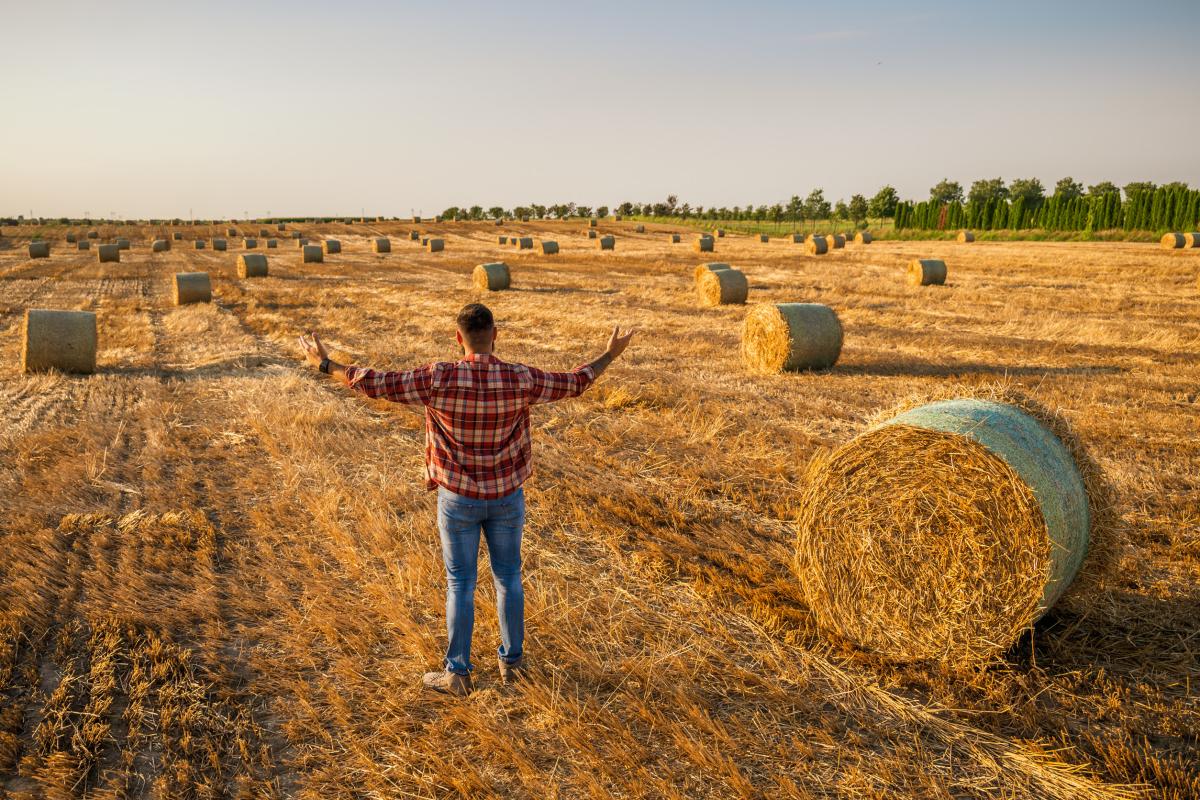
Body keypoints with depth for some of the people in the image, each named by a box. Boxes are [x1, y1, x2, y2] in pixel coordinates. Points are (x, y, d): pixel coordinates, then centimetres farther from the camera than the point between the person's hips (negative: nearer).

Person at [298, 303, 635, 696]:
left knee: (461, 584, 10)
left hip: (458, 498, -1)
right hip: (507, 497, 2)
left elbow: (376, 384, -14)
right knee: (508, 577, 18)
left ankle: (458, 673, 19)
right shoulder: (520, 379, -14)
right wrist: (611, 355, 15)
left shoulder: (439, 378, -19)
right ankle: (512, 660, 31)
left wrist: (326, 365, 1)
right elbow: (573, 383, -1)